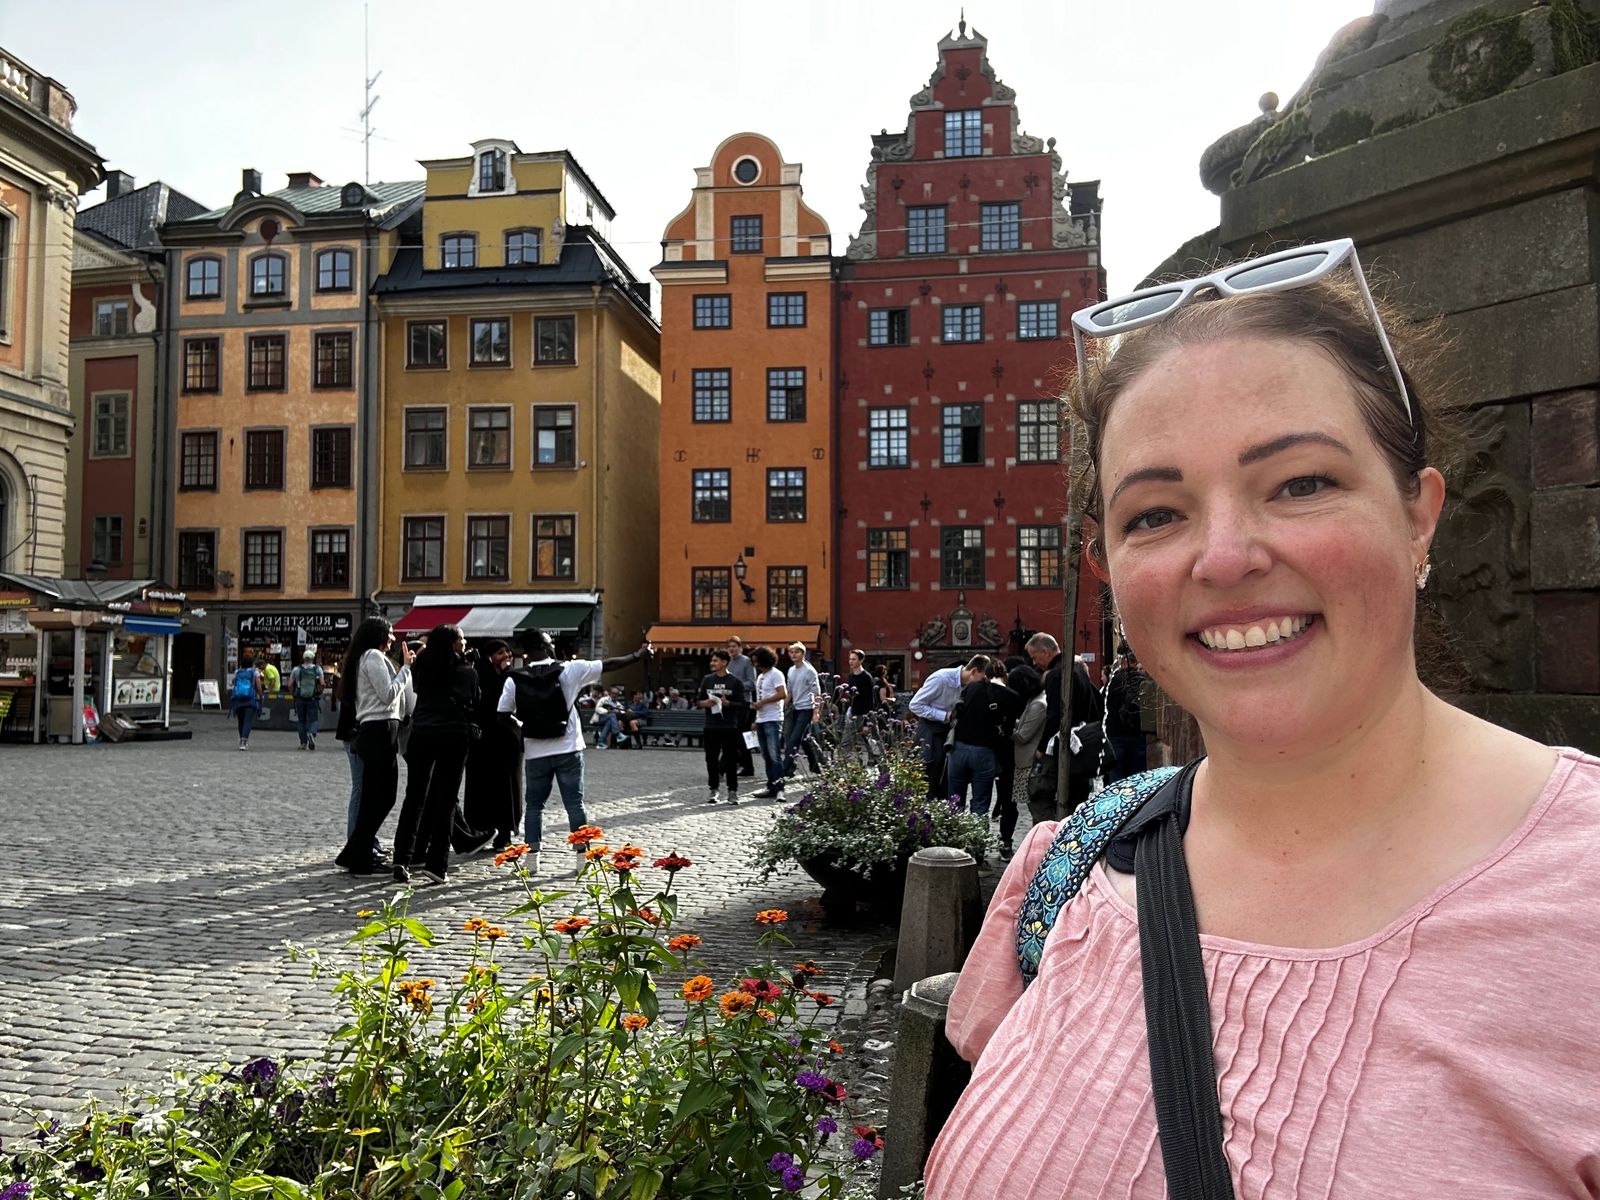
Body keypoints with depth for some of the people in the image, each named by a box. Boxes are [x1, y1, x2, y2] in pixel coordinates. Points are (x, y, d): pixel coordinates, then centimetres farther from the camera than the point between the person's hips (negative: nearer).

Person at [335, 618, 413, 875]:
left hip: (373, 731, 10)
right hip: (380, 730, -10)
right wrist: (405, 667, -7)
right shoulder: (374, 656, -7)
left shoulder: (365, 657, 24)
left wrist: (404, 666, 14)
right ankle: (360, 861, 0)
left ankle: (353, 855, 17)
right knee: (378, 797, -6)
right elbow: (388, 695, -15)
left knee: (382, 796, 13)